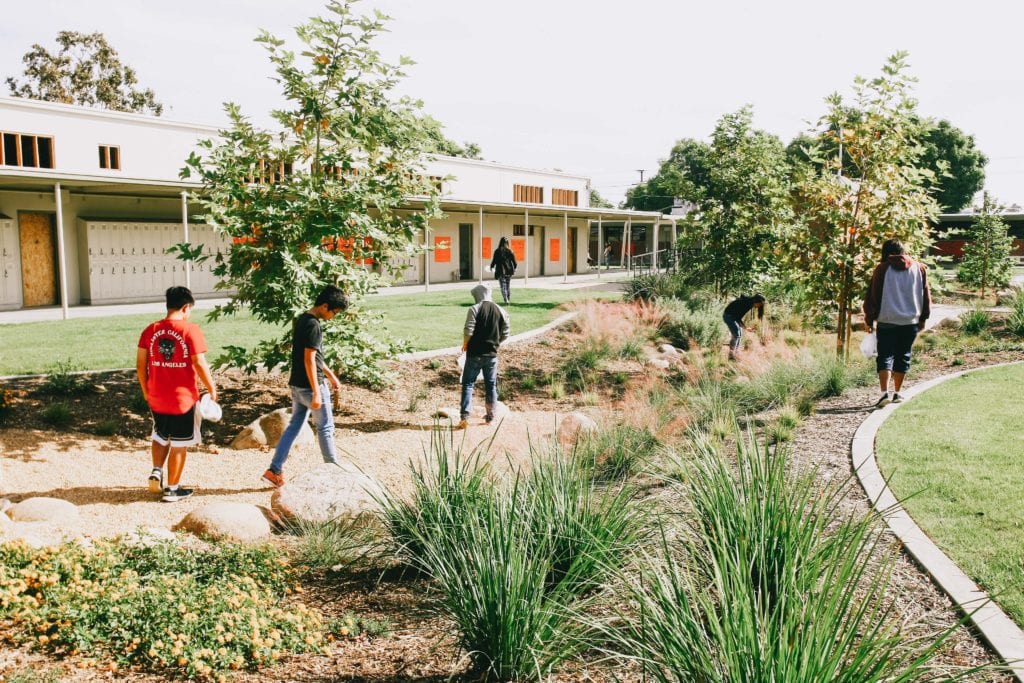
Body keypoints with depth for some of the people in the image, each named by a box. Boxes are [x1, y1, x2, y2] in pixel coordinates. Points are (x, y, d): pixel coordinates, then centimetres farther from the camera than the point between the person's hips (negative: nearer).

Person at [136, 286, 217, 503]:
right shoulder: (190, 330, -13)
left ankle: (156, 471, 9)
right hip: (183, 398, -4)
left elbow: (140, 365, 3)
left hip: (156, 398, 4)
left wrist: (146, 391, 16)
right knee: (179, 444, 8)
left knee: (160, 437, 26)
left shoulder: (150, 330, 1)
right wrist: (212, 389, -2)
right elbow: (200, 364, -15)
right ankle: (172, 488, 15)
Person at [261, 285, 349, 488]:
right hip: (310, 385, -9)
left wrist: (330, 374, 24)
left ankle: (274, 470, 11)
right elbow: (309, 360, -23)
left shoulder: (301, 320, 10)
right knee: (325, 427, 6)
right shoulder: (313, 325, -20)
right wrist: (316, 393, -21)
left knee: (294, 426, 12)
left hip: (296, 384, 9)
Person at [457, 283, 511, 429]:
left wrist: (465, 345, 1)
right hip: (492, 354, 4)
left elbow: (468, 331, -16)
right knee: (491, 385, 14)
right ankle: (490, 416, 22)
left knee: (468, 384, 2)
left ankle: (464, 417, -7)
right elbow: (505, 334, 4)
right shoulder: (501, 311, 3)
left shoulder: (474, 309, -10)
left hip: (475, 353, -3)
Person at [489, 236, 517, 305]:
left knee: (503, 286, -2)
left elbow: (494, 261, -3)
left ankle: (506, 300, -18)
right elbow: (514, 261, 1)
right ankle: (508, 300, 21)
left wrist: (492, 267, 17)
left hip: (500, 271, -3)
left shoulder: (497, 251, -7)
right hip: (509, 271, 3)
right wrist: (515, 267, 20)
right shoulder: (510, 251, -2)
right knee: (508, 286, 15)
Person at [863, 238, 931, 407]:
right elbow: (926, 295, 10)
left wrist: (870, 320, 6)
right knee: (902, 356, 14)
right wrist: (923, 318, 19)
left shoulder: (882, 269, -3)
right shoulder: (919, 269, 6)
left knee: (885, 356, 0)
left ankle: (884, 392, -16)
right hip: (910, 322, 3)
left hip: (887, 322, -3)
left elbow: (872, 296, -2)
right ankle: (897, 393, 20)